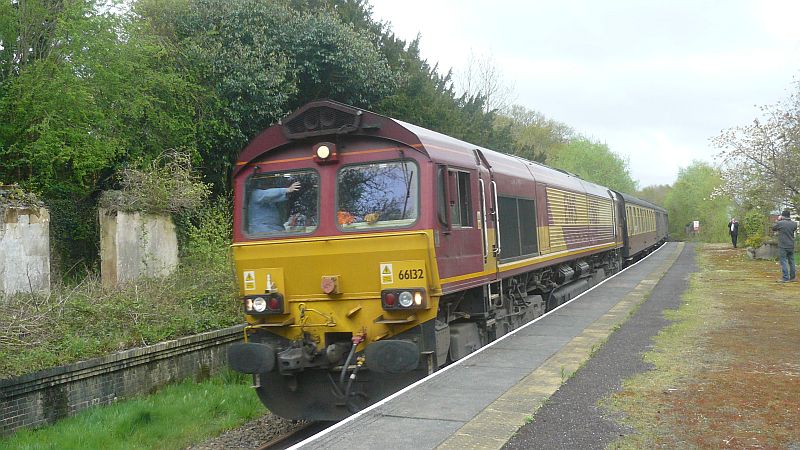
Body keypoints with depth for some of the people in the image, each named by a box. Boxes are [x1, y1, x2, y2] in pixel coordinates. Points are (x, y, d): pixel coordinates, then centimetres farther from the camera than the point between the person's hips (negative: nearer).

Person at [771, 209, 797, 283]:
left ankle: (785, 278, -4)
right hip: (791, 246, 5)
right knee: (791, 261, 14)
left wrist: (778, 220, 12)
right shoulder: (794, 223, 0)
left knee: (783, 262, -2)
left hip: (783, 246, -5)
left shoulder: (780, 223, -13)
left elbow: (773, 228, 4)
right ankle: (793, 277, 20)